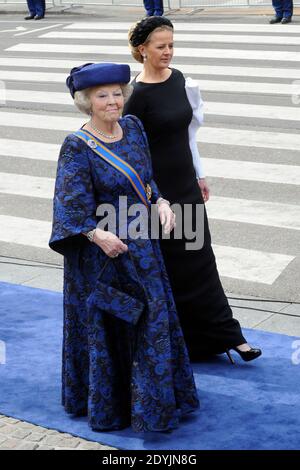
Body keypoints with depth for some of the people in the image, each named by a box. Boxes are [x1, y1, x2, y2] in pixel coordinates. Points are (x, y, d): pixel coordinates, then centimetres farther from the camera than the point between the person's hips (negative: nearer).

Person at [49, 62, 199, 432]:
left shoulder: (132, 128, 3)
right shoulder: (77, 147, -16)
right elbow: (71, 207, -19)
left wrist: (161, 203, -6)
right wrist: (98, 235, -34)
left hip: (141, 246, 7)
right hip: (102, 253, -7)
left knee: (150, 320, 15)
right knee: (107, 328, 4)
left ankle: (152, 396, 32)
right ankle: (106, 402, 21)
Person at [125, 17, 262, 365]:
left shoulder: (178, 78, 5)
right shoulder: (139, 95, -16)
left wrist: (199, 176, 15)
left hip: (186, 185, 7)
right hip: (159, 191, -7)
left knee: (201, 261, 11)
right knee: (170, 267, 5)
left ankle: (227, 336, 18)